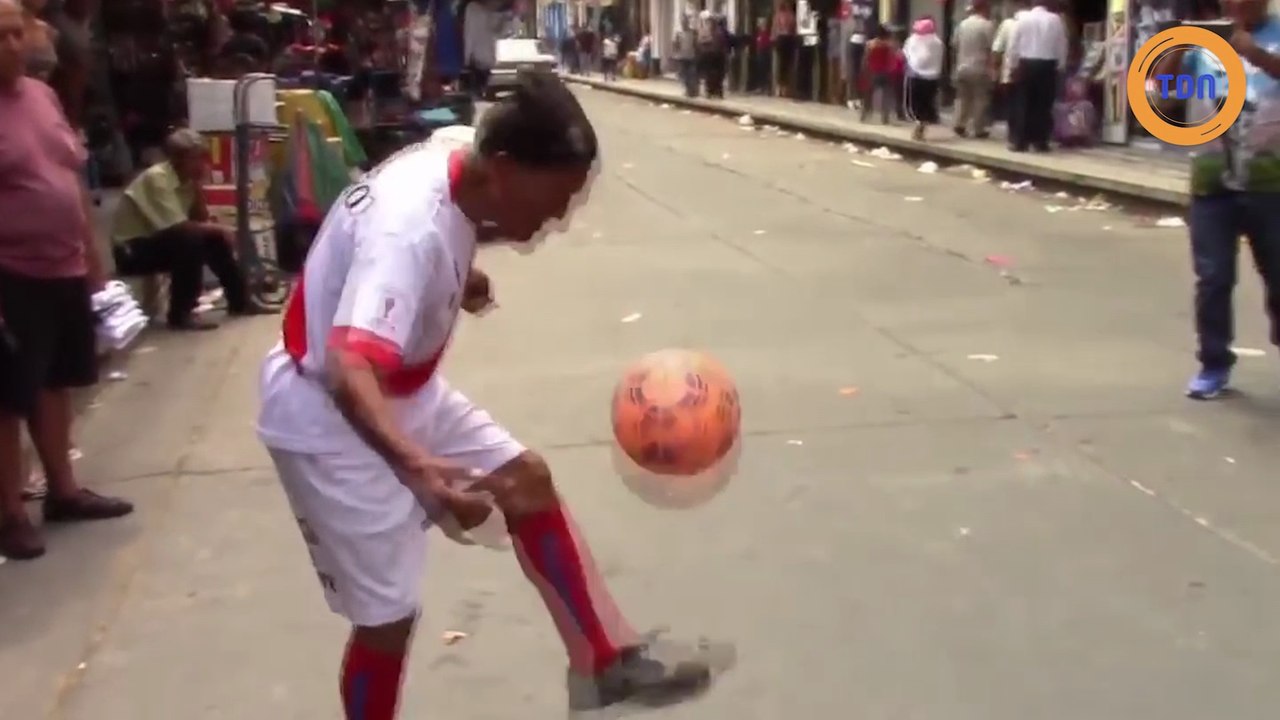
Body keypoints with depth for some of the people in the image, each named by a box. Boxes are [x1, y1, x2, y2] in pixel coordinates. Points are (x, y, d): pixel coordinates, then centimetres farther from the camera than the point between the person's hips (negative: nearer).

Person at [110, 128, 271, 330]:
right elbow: (178, 226, -29)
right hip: (132, 250, -8)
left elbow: (201, 220, -1)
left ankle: (239, 301, 10)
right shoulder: (156, 178, -24)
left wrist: (198, 187, -11)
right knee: (189, 239, -29)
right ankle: (181, 314, -21)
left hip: (155, 241, 8)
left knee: (215, 239, 0)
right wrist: (220, 229, -19)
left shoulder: (186, 179, 1)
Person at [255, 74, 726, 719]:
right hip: (331, 419, -9)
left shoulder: (457, 165, -10)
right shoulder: (412, 228, -36)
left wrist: (459, 278, 17)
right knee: (389, 614, -2)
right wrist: (417, 466, -65)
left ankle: (608, 662, 18)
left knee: (527, 481, 9)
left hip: (408, 393, 9)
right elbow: (348, 369, -50)